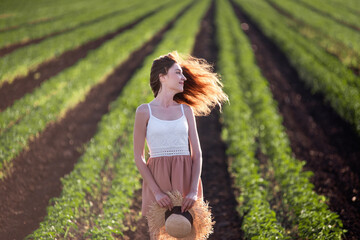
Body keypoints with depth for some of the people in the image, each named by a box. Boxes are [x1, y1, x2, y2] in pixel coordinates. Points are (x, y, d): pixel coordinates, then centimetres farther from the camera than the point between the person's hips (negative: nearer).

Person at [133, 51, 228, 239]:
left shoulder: (186, 110, 9)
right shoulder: (144, 111, 1)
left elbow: (197, 154, 4)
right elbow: (138, 157, -1)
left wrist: (193, 190, -10)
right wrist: (156, 191, -12)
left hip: (186, 178, 3)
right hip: (157, 178, -2)